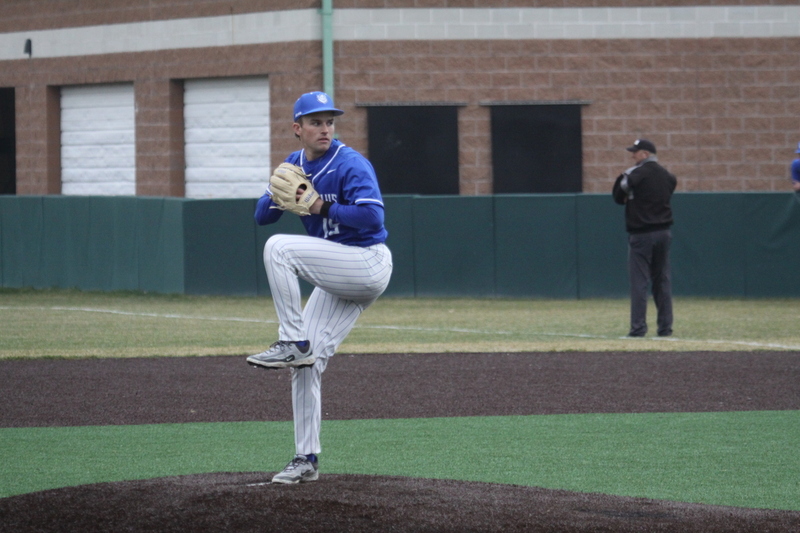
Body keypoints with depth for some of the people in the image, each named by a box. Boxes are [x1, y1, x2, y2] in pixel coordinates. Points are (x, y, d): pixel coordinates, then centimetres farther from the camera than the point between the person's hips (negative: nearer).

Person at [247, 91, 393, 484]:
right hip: (337, 278, 8)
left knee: (279, 248, -23)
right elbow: (262, 216, 8)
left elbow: (372, 216, -24)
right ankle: (306, 461, 9)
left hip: (369, 265, -8)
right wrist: (278, 194, -12)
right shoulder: (293, 166, 10)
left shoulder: (351, 165, -13)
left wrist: (323, 207, -25)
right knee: (306, 363, 4)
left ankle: (293, 343, -19)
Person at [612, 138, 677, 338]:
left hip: (641, 234, -6)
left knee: (639, 281, -5)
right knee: (662, 280, 10)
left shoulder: (635, 173, -10)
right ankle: (665, 327, 10)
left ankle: (638, 327, -9)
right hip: (664, 232, 6)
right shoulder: (667, 176, 10)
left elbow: (618, 196, -6)